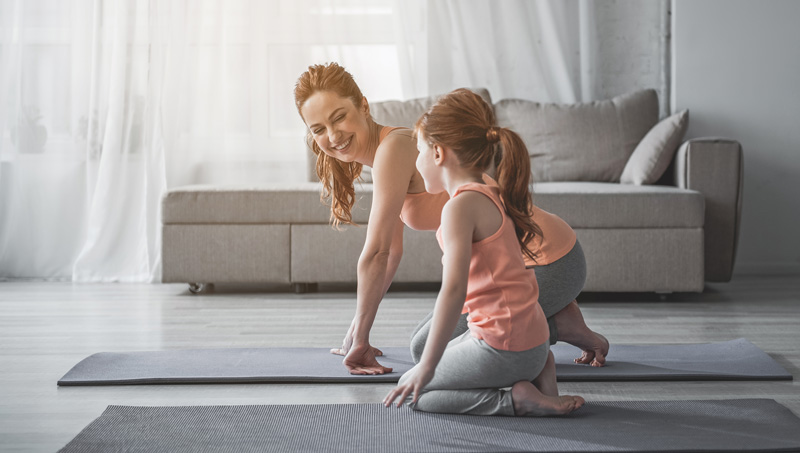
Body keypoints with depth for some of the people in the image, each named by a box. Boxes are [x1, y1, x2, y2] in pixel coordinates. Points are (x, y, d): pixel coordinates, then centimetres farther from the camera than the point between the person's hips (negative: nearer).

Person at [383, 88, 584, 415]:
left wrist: (427, 367, -20)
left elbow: (454, 290, -24)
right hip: (533, 340, 9)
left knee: (413, 391, 5)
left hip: (502, 348, -9)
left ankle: (515, 399, -7)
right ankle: (537, 376, 10)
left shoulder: (461, 206, -16)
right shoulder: (492, 197, 13)